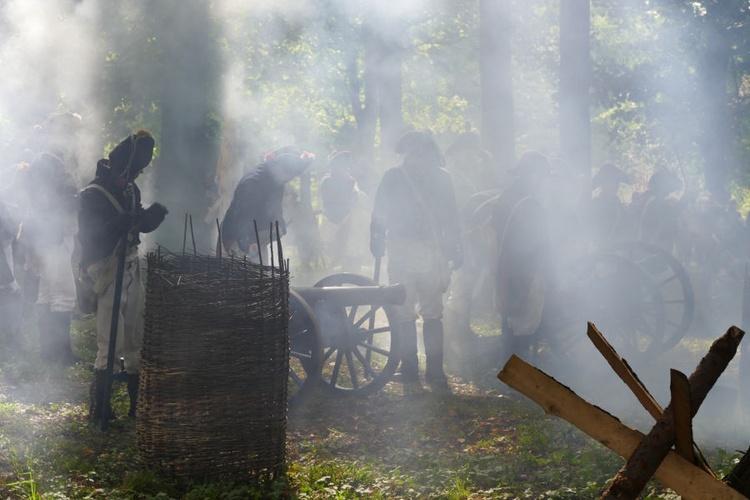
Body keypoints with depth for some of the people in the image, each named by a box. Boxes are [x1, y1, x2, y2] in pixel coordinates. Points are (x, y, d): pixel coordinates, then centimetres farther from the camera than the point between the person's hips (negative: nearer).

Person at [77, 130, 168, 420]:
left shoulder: (131, 190, 8)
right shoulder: (93, 195, -16)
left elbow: (140, 225, 16)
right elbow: (88, 238, -22)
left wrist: (151, 215, -6)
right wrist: (116, 226, -36)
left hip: (132, 268, 8)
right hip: (107, 272, -8)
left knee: (135, 340, 12)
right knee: (111, 342, -9)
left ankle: (137, 403, 22)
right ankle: (98, 405, 2)